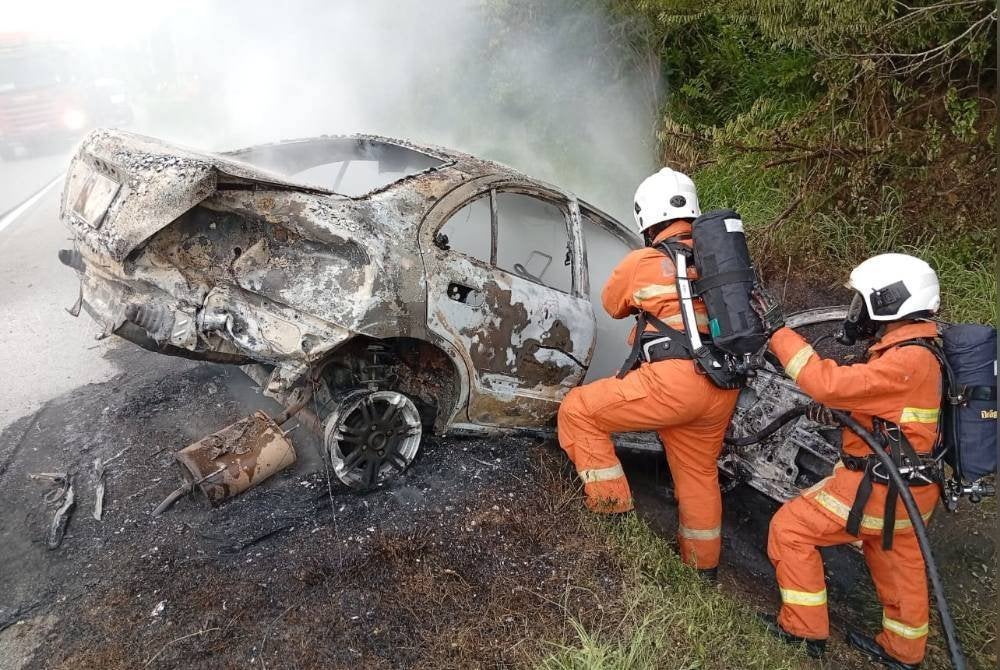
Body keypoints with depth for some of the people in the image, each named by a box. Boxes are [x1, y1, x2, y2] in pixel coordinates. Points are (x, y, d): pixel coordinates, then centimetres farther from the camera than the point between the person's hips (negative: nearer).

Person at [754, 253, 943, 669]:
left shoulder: (909, 359, -25)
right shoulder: (912, 353, 8)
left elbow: (830, 383, -31)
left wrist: (777, 331, -28)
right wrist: (833, 411, -4)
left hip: (878, 490, -10)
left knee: (789, 529, -1)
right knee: (898, 564, 25)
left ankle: (804, 628, 11)